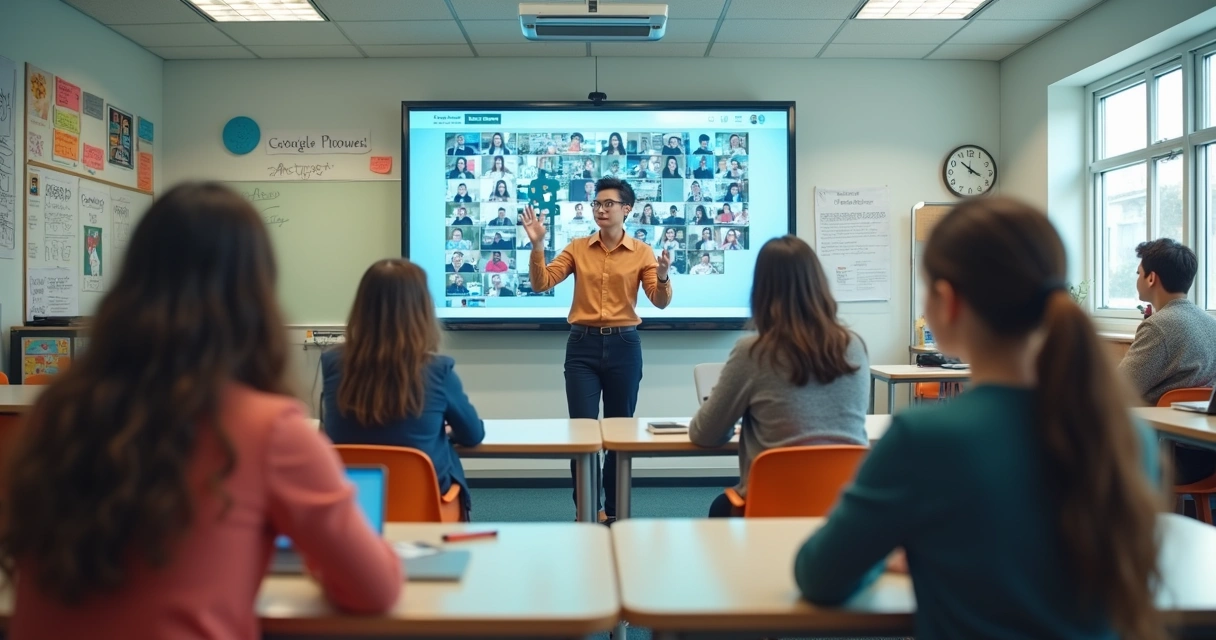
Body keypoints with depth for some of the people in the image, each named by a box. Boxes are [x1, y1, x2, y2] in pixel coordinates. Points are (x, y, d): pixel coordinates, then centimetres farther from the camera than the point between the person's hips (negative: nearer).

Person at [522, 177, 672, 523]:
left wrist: (663, 277, -26)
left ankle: (613, 510, 21)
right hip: (582, 345, 0)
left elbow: (660, 301, -5)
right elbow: (541, 283, -2)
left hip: (623, 345, 0)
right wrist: (537, 245, -16)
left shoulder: (641, 252, 1)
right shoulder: (577, 248, 5)